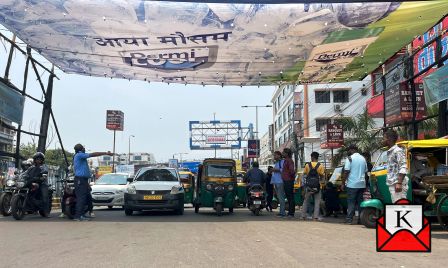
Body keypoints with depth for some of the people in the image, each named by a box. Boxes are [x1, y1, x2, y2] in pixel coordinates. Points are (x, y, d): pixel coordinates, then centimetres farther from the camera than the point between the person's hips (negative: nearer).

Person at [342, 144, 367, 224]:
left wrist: (343, 183, -7)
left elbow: (346, 172, -12)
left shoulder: (350, 158, -7)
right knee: (360, 202, 9)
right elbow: (365, 171, 18)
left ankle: (349, 219, -5)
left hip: (352, 184, -6)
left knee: (351, 202, -2)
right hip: (362, 184, 6)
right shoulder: (363, 158, 13)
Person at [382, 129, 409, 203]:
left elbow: (403, 168, -19)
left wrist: (399, 183, -26)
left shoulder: (398, 151, -10)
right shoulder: (390, 152, 19)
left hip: (398, 185, -10)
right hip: (392, 185, 10)